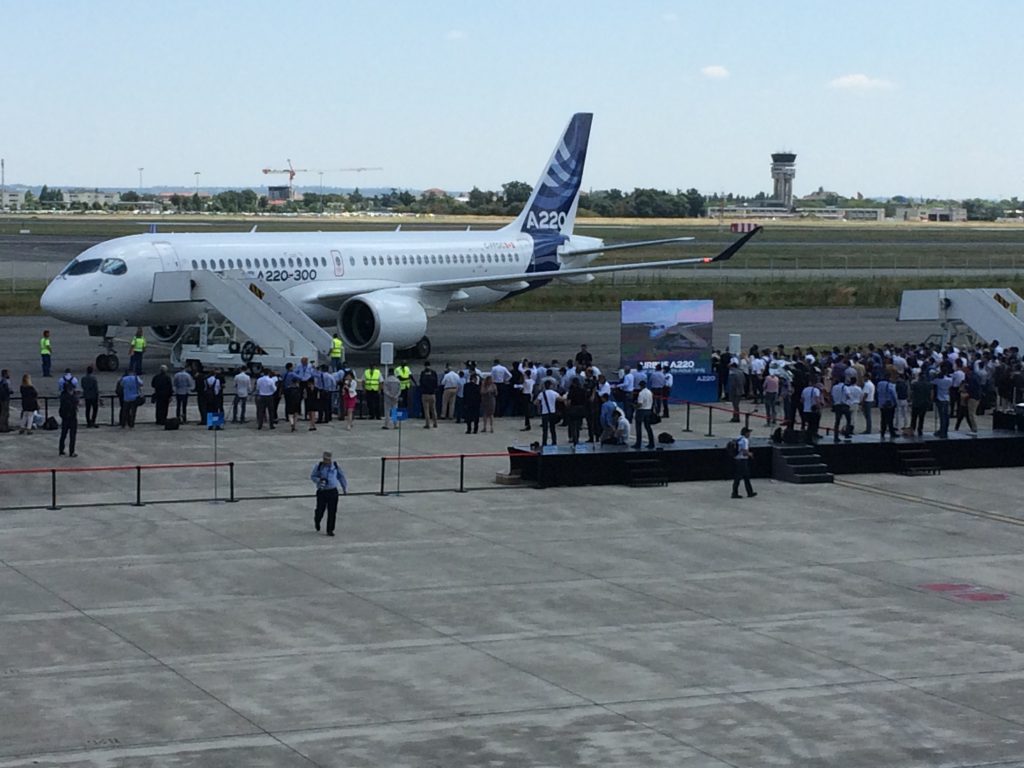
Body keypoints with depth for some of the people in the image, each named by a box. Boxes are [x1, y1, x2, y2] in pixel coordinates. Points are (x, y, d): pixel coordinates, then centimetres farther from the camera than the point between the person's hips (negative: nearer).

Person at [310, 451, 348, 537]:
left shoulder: (335, 466, 3)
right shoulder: (318, 467, -5)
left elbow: (341, 477, 15)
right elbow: (312, 476, 2)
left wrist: (345, 488, 16)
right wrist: (319, 480, -19)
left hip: (333, 491, 2)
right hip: (322, 491, -2)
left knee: (332, 512, -3)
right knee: (320, 510, 3)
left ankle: (330, 530, 7)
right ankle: (317, 521, 38)